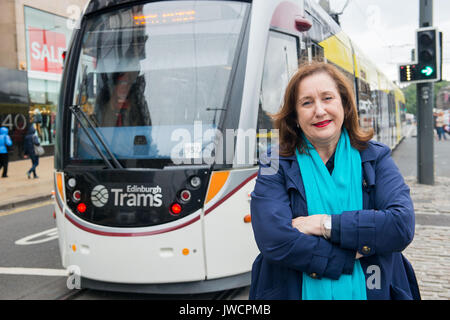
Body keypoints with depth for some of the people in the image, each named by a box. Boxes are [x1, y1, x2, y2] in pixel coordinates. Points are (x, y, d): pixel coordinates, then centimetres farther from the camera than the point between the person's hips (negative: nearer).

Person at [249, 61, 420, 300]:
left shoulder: (375, 158, -1)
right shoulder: (276, 166, -7)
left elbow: (402, 227, -14)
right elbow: (274, 242, -20)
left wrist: (325, 224, -18)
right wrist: (355, 254, -19)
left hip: (373, 292, 2)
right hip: (298, 292, -1)